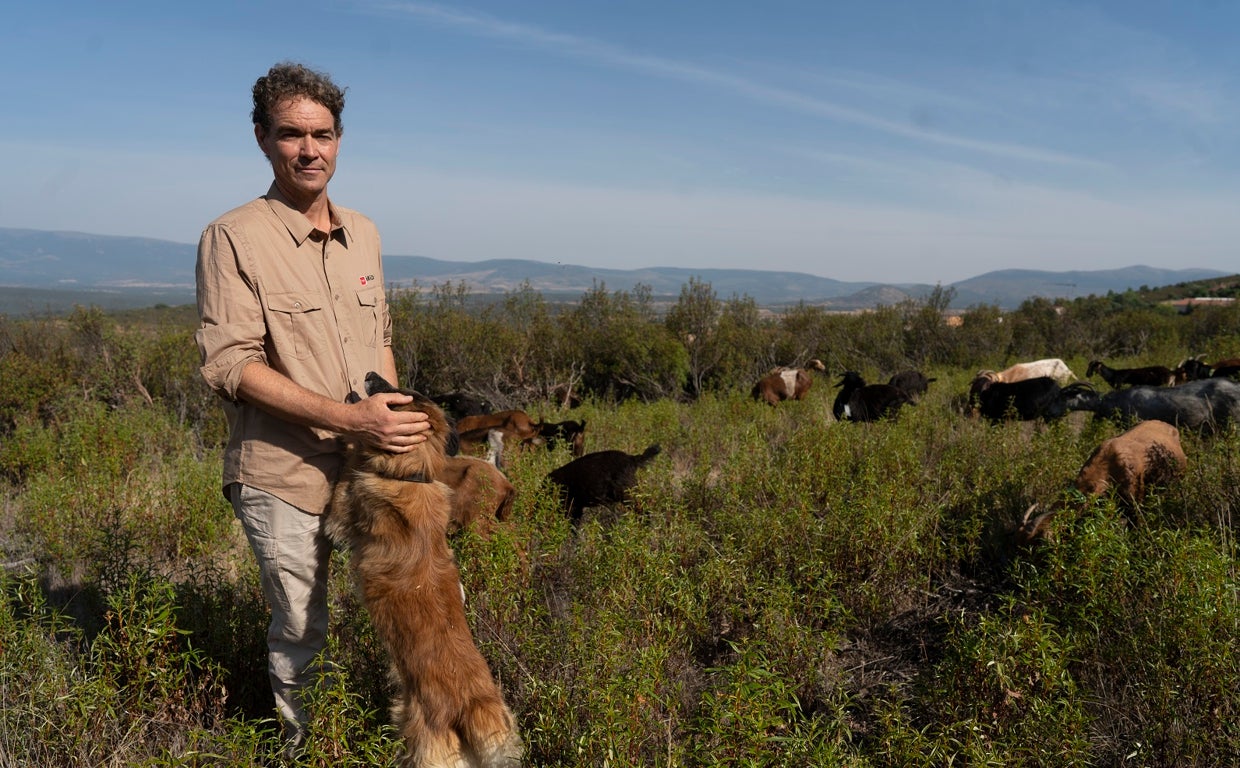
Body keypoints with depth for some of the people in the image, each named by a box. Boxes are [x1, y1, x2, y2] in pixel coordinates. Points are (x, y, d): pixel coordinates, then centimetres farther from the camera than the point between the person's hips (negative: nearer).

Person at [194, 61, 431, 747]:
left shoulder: (363, 233, 8)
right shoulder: (233, 238, -10)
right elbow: (231, 364, -17)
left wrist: (394, 420, 7)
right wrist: (347, 417, -24)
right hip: (282, 476, -5)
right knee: (302, 632, 10)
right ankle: (300, 743, 39)